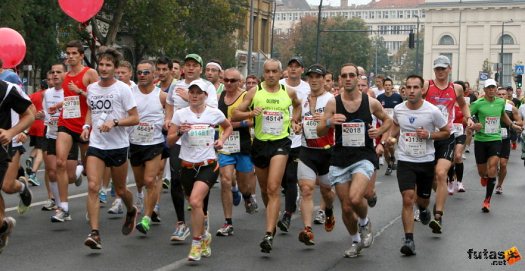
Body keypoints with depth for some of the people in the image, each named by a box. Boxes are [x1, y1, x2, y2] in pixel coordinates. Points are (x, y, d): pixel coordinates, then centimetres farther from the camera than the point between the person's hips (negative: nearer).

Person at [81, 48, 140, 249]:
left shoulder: (123, 89, -8)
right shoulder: (91, 88, 7)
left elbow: (135, 119, -8)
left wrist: (114, 122, -22)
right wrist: (87, 126, 5)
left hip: (118, 145, -3)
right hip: (96, 144, 3)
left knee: (120, 190, 11)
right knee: (93, 186, -13)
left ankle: (131, 211, 45)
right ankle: (95, 233, -14)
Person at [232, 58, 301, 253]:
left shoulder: (289, 92, 3)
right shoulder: (254, 92, -1)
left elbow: (298, 105, 26)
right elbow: (234, 115, -2)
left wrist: (294, 121, 10)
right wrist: (250, 114, -20)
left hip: (280, 143, -2)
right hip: (260, 143, 2)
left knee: (273, 188, -17)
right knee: (264, 189, 16)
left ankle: (269, 235, -22)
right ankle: (273, 220, 43)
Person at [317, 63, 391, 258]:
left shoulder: (371, 102, -1)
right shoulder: (333, 103, 0)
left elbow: (388, 120, 16)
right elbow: (320, 132, 1)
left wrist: (379, 131, -4)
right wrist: (329, 123, -20)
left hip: (364, 157, -2)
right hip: (340, 160, 2)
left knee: (355, 198, -25)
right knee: (346, 207, 7)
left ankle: (365, 223, 9)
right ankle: (356, 242, 33)